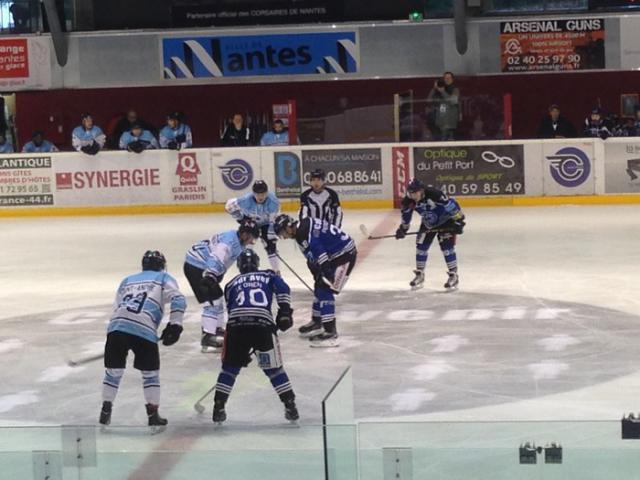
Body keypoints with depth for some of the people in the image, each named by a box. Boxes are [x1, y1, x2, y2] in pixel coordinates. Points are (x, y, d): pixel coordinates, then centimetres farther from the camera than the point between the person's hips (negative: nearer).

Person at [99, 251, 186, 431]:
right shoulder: (164, 279, 20)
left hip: (116, 327, 3)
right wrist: (174, 326, 5)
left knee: (113, 370, 19)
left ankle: (106, 411, 20)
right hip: (143, 330, -3)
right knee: (150, 373, 12)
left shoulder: (127, 280, 31)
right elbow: (178, 300, 1)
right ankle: (153, 415, 11)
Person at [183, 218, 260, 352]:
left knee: (217, 297, 22)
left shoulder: (237, 241, 10)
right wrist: (210, 276, -50)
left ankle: (218, 330, 38)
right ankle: (207, 338, -19)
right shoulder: (230, 240, -23)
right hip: (195, 267, -11)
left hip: (203, 266, 11)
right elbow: (216, 258, -38)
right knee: (212, 300, -16)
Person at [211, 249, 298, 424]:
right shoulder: (268, 276, 26)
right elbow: (282, 289, 5)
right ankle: (290, 407, 9)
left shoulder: (232, 283, 30)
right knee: (274, 368, 14)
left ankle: (218, 408, 13)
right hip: (263, 324, -1)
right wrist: (285, 311, -1)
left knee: (229, 367, 18)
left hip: (236, 324, 1)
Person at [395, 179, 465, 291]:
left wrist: (458, 221, -30)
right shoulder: (408, 201, -19)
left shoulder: (435, 194, -38)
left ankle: (453, 276, -5)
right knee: (421, 246, 2)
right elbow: (406, 214, 2)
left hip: (445, 221, -6)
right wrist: (403, 228, 7)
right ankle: (419, 275, 17)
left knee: (447, 246, -14)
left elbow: (452, 205, -31)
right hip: (428, 223, 6)